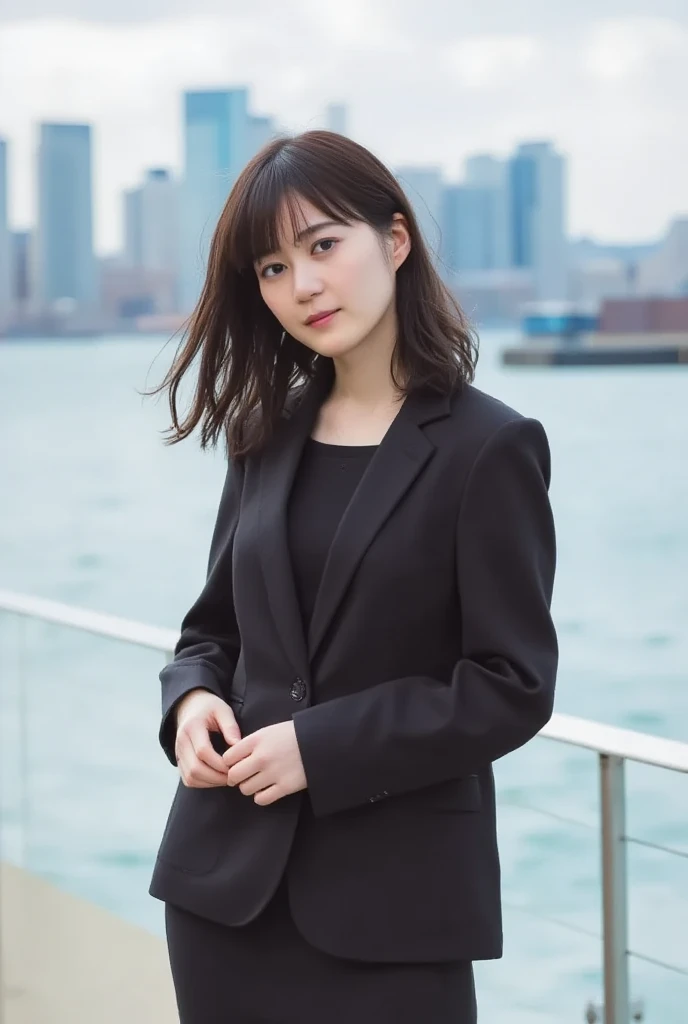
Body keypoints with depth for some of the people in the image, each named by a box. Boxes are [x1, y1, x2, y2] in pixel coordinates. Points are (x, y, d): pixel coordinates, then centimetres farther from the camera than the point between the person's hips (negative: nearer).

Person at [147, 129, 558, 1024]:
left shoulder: (489, 447, -8)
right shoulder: (266, 437, 9)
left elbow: (513, 688, -11)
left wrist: (321, 748, -16)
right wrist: (192, 699, -5)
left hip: (392, 894, -5)